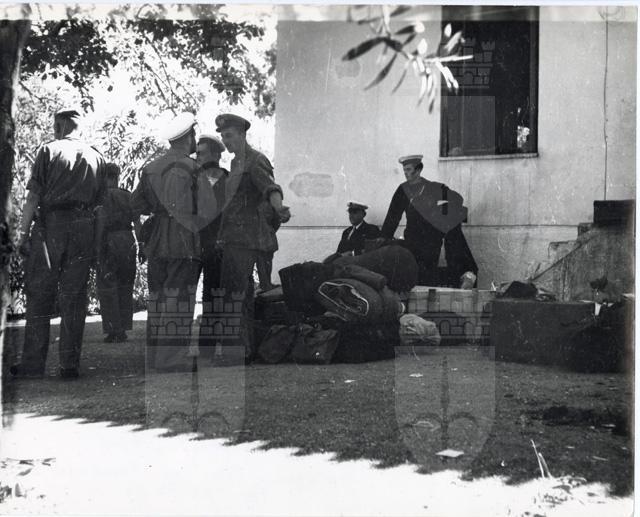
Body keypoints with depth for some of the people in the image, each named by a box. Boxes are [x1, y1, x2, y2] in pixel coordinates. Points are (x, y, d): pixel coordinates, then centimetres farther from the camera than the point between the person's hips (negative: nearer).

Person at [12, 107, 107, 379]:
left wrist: (23, 232, -4)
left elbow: (34, 196, -5)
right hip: (83, 229, 3)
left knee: (39, 296, 3)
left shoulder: (49, 150, 1)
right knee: (74, 299, 6)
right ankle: (70, 364, 6)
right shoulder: (96, 157, 12)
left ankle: (33, 363, 3)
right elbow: (99, 202, 9)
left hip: (50, 226, -3)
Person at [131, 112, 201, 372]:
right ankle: (172, 357, -5)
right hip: (184, 241, -6)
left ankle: (155, 354, 16)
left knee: (157, 295, 11)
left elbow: (136, 205, 14)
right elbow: (201, 206, -8)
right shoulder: (190, 167, -8)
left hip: (156, 241, 7)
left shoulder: (150, 167, 12)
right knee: (179, 297, -4)